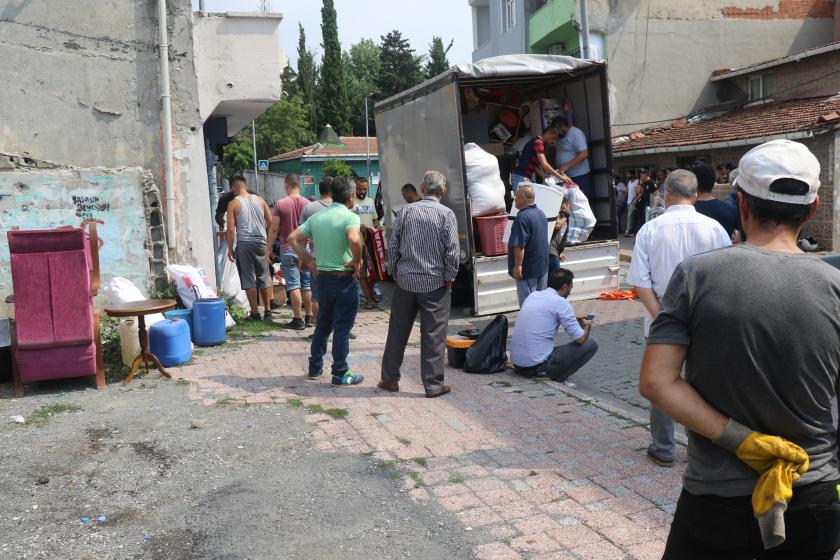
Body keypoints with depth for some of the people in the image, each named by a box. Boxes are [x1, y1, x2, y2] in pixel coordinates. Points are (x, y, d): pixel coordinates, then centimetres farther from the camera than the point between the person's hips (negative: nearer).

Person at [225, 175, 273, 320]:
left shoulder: (233, 203, -4)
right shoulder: (259, 200, 5)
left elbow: (230, 229, -7)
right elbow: (270, 222, 6)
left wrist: (230, 249, 1)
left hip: (244, 244, -3)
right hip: (261, 242, 3)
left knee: (248, 279, 3)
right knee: (264, 277, 13)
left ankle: (255, 313, 3)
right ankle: (268, 311, 17)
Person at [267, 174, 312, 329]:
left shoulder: (280, 204, -8)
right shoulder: (307, 204, 0)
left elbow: (274, 229, -7)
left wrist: (269, 249, 2)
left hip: (288, 249, -3)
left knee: (293, 285, -1)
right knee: (307, 285, 11)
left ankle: (298, 319, -1)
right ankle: (308, 317, 17)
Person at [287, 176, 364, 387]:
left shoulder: (317, 217, 7)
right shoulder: (350, 217, -14)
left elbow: (293, 238, 5)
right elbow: (354, 239, -33)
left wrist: (308, 260, 8)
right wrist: (357, 260, -18)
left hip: (323, 277, 6)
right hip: (344, 279, -6)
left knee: (323, 324, 20)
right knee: (342, 328, 2)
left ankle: (315, 367, 27)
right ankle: (340, 375, 9)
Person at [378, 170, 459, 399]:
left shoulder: (407, 211, 1)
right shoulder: (447, 214, -7)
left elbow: (392, 245, 1)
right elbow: (453, 251, -11)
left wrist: (395, 272, 12)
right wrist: (449, 278, 0)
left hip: (406, 280, 3)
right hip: (435, 283, -3)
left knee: (398, 332, 12)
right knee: (433, 335, 4)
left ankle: (390, 379, 21)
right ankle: (433, 384, 9)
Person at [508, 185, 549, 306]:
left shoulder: (523, 217, -20)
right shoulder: (541, 213, 10)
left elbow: (519, 245, -25)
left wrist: (518, 265, -21)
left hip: (528, 269, -9)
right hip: (543, 266, 9)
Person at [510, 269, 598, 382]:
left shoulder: (533, 295, 12)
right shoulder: (561, 303, -9)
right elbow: (580, 339, -7)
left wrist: (573, 320, 34)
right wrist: (587, 326, 16)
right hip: (538, 365, -8)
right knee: (591, 344, 3)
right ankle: (558, 376, -1)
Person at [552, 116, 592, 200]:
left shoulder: (576, 134, -11)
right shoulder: (560, 136, 14)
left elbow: (583, 154, -21)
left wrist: (566, 166, -26)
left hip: (579, 177, -7)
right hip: (564, 176, 7)